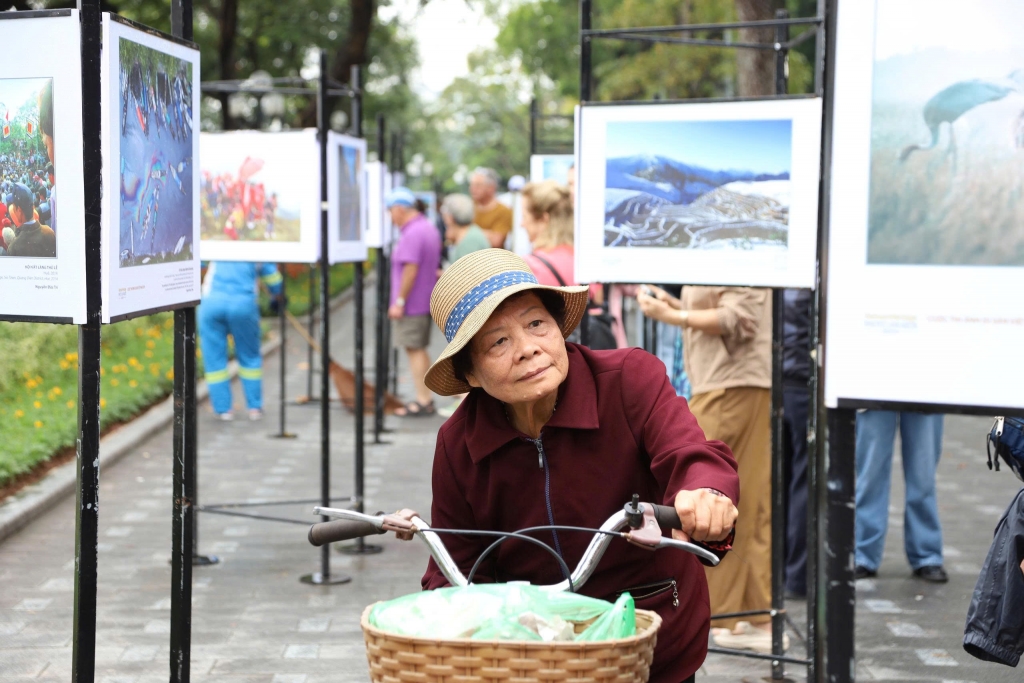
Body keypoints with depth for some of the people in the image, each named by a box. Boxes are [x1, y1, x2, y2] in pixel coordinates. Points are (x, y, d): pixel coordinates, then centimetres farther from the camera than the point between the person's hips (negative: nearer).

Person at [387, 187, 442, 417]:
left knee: (414, 350, -4)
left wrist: (399, 301, -21)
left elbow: (411, 269, -25)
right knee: (419, 350, 15)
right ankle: (424, 400, 20)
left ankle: (423, 401, -1)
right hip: (426, 301, 10)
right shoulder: (430, 229, 14)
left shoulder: (412, 234, -19)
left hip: (412, 303, -10)